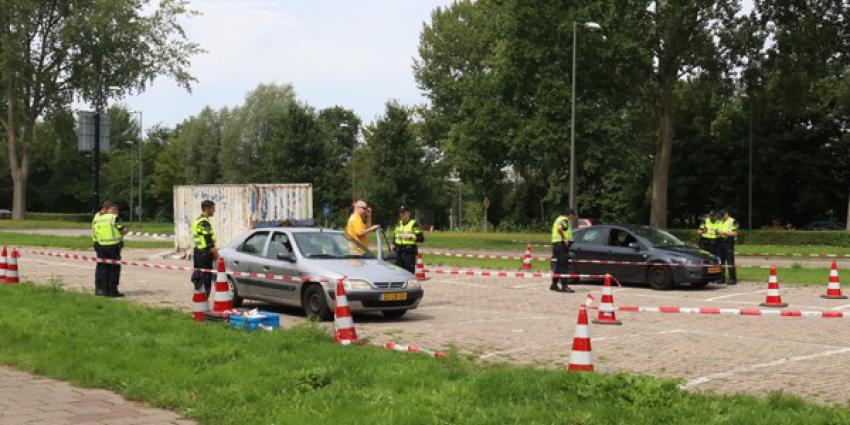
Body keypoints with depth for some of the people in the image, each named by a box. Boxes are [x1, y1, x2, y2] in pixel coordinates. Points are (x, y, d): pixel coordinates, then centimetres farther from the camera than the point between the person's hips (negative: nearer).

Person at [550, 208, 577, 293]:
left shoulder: (559, 219, 20)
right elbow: (559, 228, -29)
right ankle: (564, 286, -12)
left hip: (555, 243, 10)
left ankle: (554, 284, 20)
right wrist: (564, 238, -22)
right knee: (564, 266, -10)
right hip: (562, 244, -10)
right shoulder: (565, 220, -10)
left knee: (557, 265, 15)